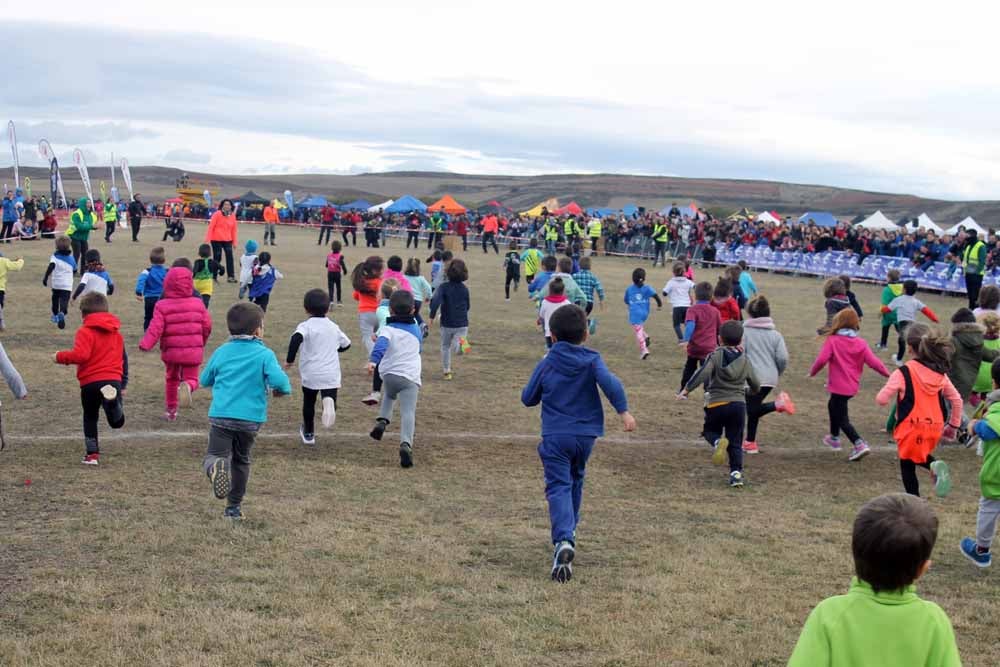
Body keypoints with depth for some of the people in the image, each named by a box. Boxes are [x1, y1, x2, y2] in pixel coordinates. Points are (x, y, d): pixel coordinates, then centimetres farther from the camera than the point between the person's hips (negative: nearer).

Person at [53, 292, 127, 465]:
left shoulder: (85, 332, -3)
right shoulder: (116, 332, 18)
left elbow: (81, 355, -18)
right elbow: (124, 358, 24)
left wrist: (60, 357, -1)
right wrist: (123, 384, 31)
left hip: (91, 382, -3)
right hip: (114, 379, 3)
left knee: (90, 418, 18)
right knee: (117, 422, -1)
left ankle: (92, 454, 17)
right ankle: (112, 399, -35)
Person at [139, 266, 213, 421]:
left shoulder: (162, 306, -7)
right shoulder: (198, 303, 1)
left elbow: (156, 328, -18)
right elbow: (207, 326, 6)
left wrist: (145, 344, -17)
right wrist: (202, 343, 22)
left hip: (171, 351, 0)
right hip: (193, 351, 0)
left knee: (171, 378, 21)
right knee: (191, 378, 10)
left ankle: (171, 411, 25)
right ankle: (187, 386, -28)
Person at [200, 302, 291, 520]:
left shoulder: (221, 352, 8)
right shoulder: (264, 354, -2)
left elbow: (204, 380, 19)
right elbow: (279, 380, -17)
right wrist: (283, 389, 6)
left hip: (220, 415, 0)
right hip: (250, 419, 0)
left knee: (214, 455, -6)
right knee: (241, 460, 20)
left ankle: (216, 467, -43)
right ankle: (234, 506, 25)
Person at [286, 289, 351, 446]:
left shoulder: (305, 326, -5)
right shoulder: (333, 327, 10)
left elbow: (296, 338, -26)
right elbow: (346, 344, 22)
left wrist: (290, 359, -19)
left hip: (310, 374, -1)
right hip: (331, 373, 1)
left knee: (309, 403, 17)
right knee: (329, 397, -2)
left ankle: (308, 433, 30)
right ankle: (329, 403, -39)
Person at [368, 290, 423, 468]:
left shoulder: (388, 329, 2)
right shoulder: (416, 330, 16)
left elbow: (381, 344, -20)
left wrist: (373, 360, -33)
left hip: (390, 374, 0)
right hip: (411, 377, 0)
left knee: (389, 396, 34)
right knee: (408, 412, -11)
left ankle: (382, 420, 13)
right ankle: (406, 443, -31)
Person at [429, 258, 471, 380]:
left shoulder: (444, 287, -13)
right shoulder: (465, 289, -2)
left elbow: (435, 301, -27)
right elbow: (468, 306, 9)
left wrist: (432, 316, -15)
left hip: (447, 324, -1)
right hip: (462, 324, 1)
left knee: (445, 347, 19)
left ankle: (447, 371, 20)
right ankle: (461, 344, -22)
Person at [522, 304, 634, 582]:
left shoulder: (546, 364, 0)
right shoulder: (591, 359, -2)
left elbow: (528, 398, 8)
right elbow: (609, 382, -21)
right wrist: (623, 410, -20)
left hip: (554, 436, -2)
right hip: (585, 434, 2)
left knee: (558, 487, -10)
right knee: (575, 480, 26)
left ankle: (564, 541, -32)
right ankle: (570, 529, 40)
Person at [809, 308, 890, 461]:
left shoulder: (832, 341, -11)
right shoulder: (861, 343, 0)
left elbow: (821, 359, -20)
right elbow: (873, 361, -6)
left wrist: (812, 372, -3)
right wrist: (887, 374, 7)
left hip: (838, 386, -6)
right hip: (852, 385, 6)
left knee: (842, 419, 1)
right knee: (833, 405, 31)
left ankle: (860, 444, -16)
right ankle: (834, 437, 47)